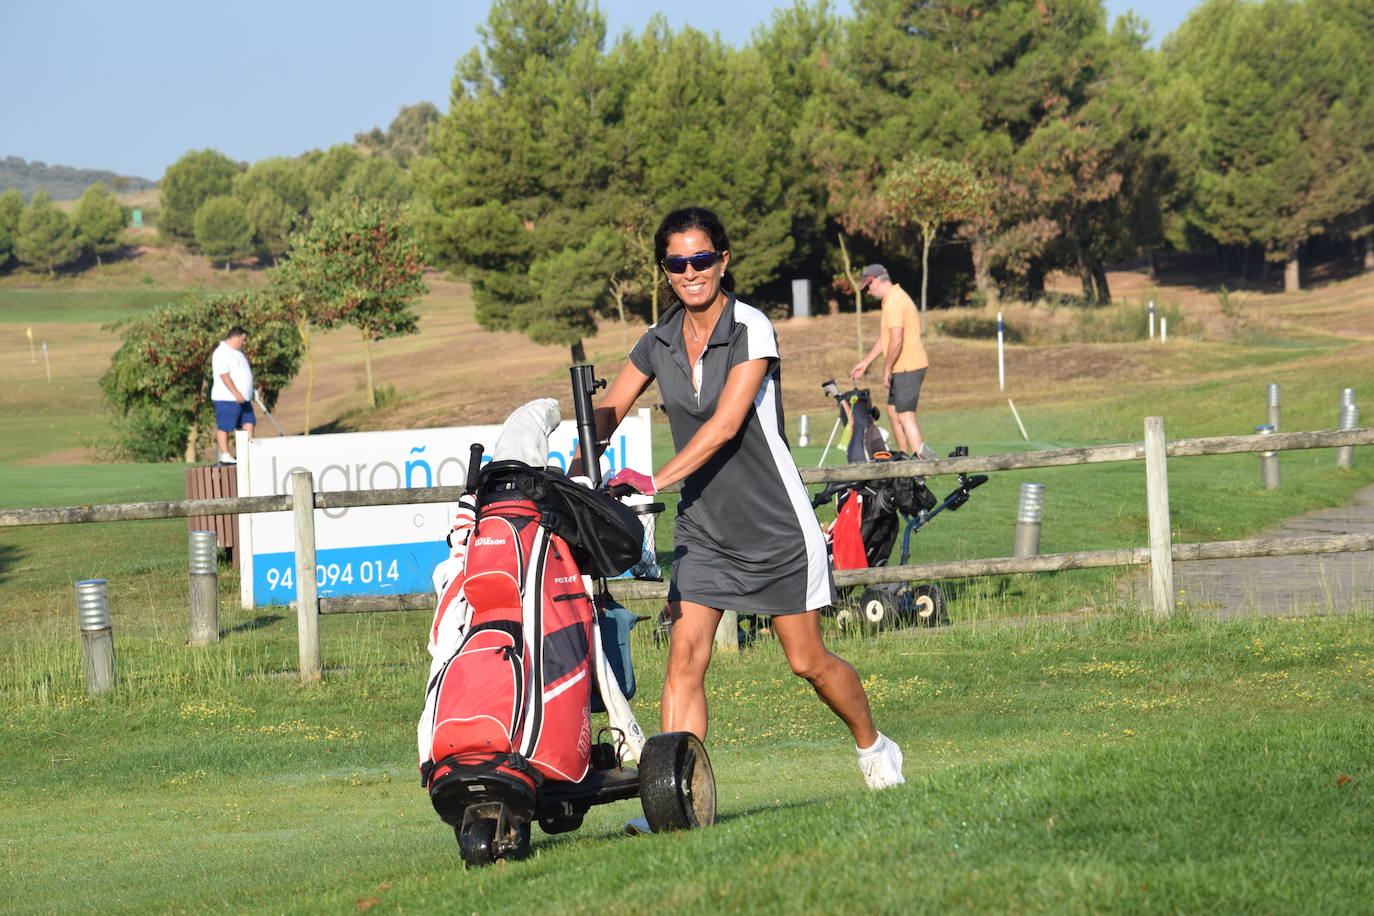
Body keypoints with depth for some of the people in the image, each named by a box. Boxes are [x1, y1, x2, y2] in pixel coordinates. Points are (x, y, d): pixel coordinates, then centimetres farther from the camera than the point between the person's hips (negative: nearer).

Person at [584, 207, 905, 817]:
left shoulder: (751, 330, -15)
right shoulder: (658, 342, 2)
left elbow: (725, 425, -24)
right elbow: (605, 417, 4)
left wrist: (656, 481, -32)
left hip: (776, 525, -4)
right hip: (702, 528, 4)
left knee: (809, 661, 5)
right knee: (685, 657, -11)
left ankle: (872, 746, 32)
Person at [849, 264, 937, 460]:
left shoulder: (893, 303, -17)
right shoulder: (896, 297, 18)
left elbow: (896, 341, -24)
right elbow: (884, 337, 26)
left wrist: (887, 370, -15)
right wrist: (865, 362, 30)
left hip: (907, 368, -11)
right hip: (905, 368, 11)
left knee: (905, 415, -13)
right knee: (893, 411, 17)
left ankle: (919, 456, -19)